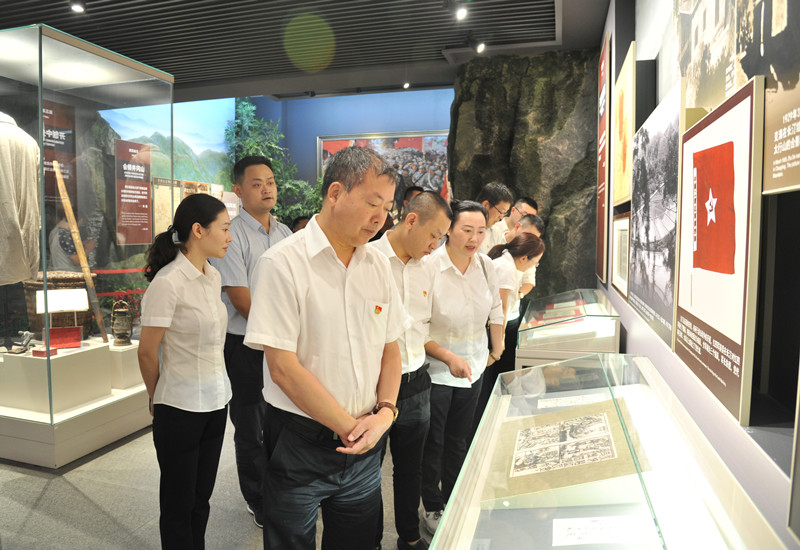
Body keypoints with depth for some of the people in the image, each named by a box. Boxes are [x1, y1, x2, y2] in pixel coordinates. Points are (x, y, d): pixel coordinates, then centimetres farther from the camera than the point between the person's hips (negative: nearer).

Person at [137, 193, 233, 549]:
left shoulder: (213, 277, 5)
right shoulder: (167, 282, -19)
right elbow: (147, 352, -11)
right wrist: (157, 399, 4)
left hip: (216, 400, 7)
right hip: (181, 408, -6)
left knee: (201, 499, 19)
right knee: (179, 503, 12)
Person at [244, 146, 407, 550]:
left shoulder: (377, 265, 3)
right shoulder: (282, 263, -15)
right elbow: (283, 368, -18)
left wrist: (384, 412, -6)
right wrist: (350, 426, -13)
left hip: (364, 442, 5)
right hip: (299, 444, -5)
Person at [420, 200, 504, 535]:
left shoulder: (486, 266, -3)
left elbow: (495, 310, 14)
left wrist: (497, 348, 19)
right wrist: (449, 357, -26)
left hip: (473, 367, 5)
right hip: (436, 371, -5)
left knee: (458, 440, 20)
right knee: (433, 443, 12)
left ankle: (453, 502, 41)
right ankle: (432, 508, 35)